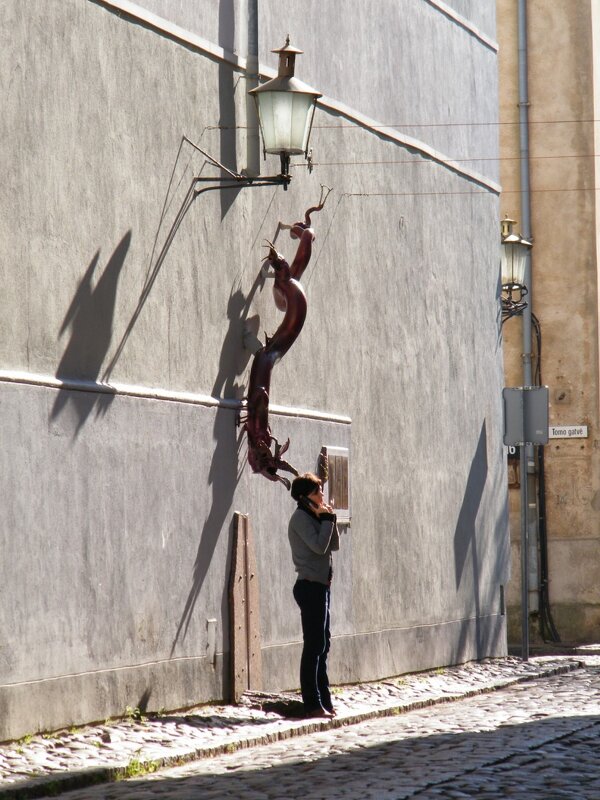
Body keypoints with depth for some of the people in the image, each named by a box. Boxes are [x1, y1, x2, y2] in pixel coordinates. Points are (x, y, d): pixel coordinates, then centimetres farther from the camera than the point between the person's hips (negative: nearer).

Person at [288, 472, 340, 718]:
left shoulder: (313, 517, 17)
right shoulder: (300, 518, -10)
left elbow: (334, 545, 14)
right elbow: (319, 546, -21)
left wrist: (330, 520, 4)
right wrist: (327, 520, -12)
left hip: (321, 585, 10)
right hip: (310, 586, -10)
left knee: (322, 644, 11)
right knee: (314, 645, -9)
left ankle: (324, 701, 16)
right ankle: (312, 704, -9)